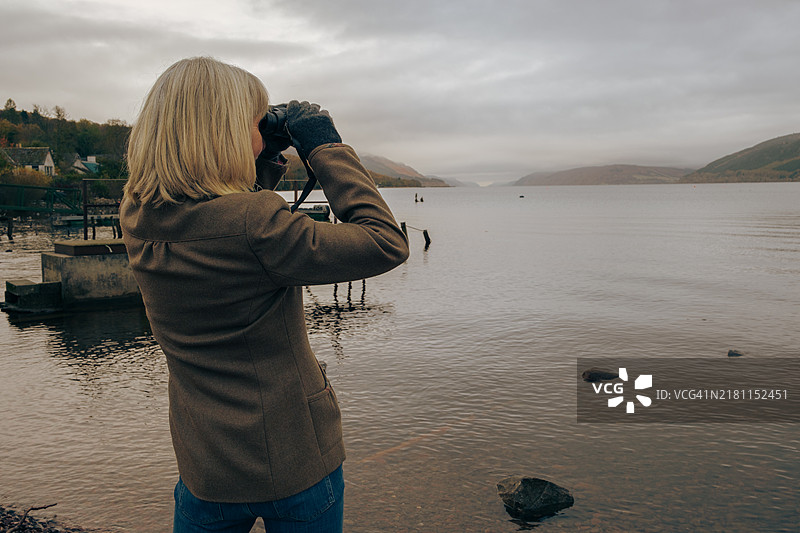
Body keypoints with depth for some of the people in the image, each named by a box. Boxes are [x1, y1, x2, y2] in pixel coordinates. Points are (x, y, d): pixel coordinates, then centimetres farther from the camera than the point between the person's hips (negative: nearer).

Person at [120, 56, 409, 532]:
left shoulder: (138, 221, -5)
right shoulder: (253, 222, -27)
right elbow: (387, 245, -20)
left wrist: (264, 168, 6)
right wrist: (328, 148, -14)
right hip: (298, 466, -4)